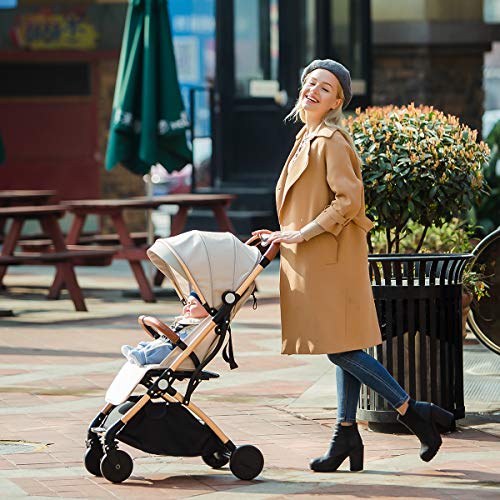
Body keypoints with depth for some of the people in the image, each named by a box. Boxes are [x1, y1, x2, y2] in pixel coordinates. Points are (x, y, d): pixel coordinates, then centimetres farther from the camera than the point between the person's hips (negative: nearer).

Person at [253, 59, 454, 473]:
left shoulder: (331, 141, -14)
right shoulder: (309, 138, 15)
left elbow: (349, 201, -23)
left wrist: (303, 234, -20)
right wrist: (286, 234, 19)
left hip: (331, 258, -9)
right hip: (316, 262, 9)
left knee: (341, 349, -10)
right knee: (344, 350, 10)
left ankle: (414, 411, -4)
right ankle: (347, 437, 13)